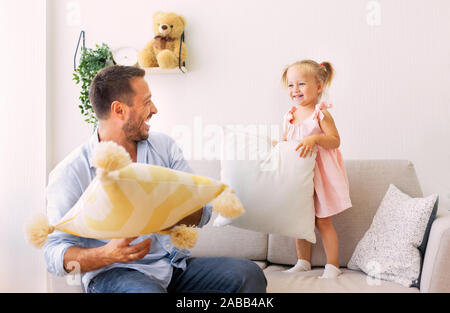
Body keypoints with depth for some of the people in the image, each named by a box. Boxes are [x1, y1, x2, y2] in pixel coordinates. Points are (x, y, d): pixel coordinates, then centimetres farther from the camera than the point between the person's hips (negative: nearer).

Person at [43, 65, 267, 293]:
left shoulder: (163, 146, 9)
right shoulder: (69, 173, -5)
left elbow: (201, 211, 5)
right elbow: (54, 253, -7)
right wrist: (108, 254, -26)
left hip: (176, 265, 5)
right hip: (113, 274, -4)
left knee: (249, 274, -19)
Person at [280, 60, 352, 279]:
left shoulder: (321, 114, -10)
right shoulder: (290, 116, 6)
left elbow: (335, 140, -16)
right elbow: (285, 143, 15)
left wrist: (315, 139, -31)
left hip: (320, 174, -5)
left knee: (322, 221, 0)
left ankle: (332, 266, 13)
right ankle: (303, 262, 26)